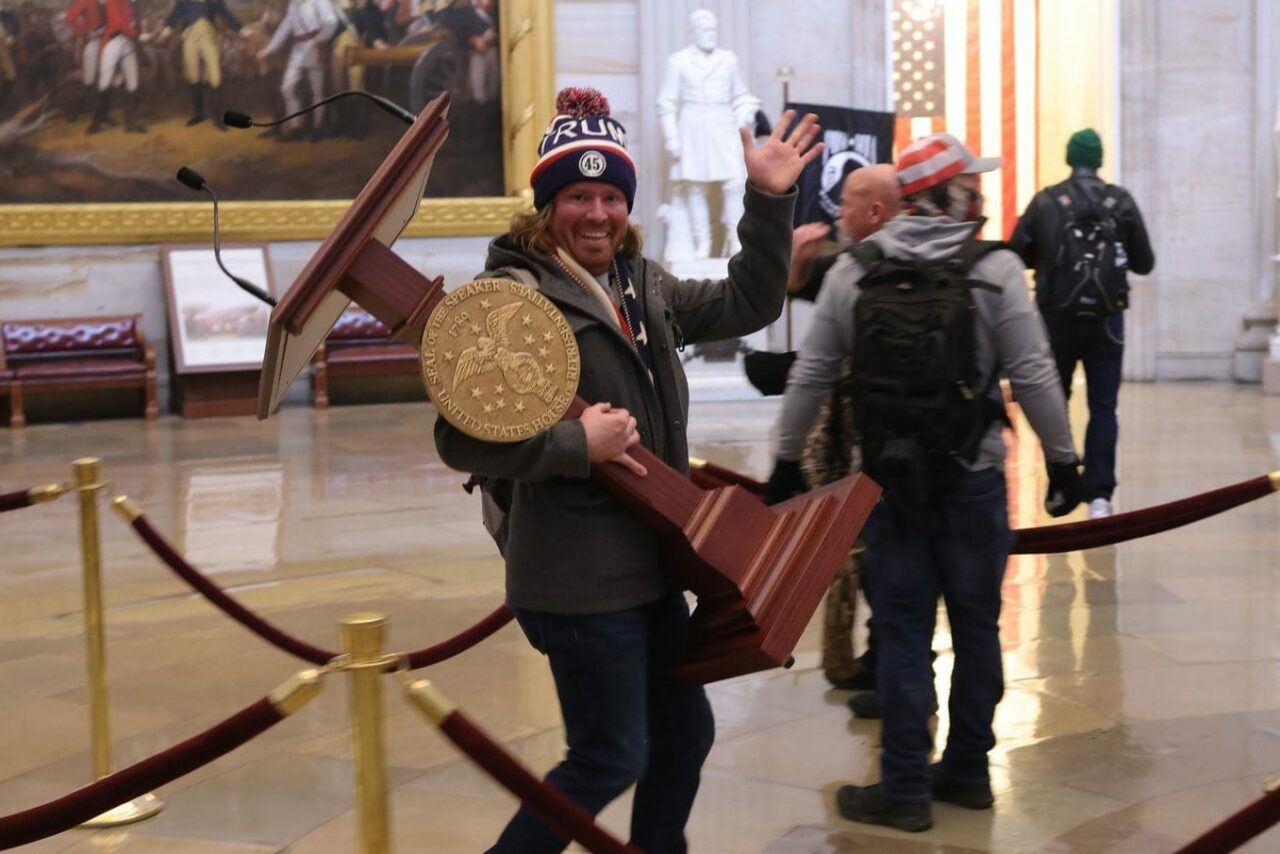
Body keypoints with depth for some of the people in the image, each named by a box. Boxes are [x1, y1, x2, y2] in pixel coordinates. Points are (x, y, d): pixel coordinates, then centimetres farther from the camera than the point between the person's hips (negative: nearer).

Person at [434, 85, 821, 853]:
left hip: (648, 563, 9)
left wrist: (770, 201, 6)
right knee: (612, 758, 0)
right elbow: (461, 438, -22)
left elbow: (747, 305, 14)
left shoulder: (643, 285, 8)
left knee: (686, 732, 20)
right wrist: (576, 444, -25)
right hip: (580, 576, -9)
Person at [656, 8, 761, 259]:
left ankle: (735, 241, 1)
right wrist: (671, 137, -4)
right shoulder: (679, 61, 3)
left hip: (724, 129, 2)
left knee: (735, 182, -10)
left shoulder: (728, 59, 10)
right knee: (695, 187, -1)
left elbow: (740, 95, 19)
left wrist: (745, 113, 0)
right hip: (692, 131, -1)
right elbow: (667, 102, 3)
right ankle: (702, 244, 5)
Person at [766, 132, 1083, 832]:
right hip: (973, 480, -1)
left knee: (902, 632, 7)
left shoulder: (854, 271, 0)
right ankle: (966, 771, 24)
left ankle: (905, 789, 11)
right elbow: (1032, 377, -9)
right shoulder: (994, 269, -7)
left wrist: (787, 459, 12)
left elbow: (810, 375, 2)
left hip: (889, 479, 1)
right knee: (976, 626, 13)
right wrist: (1062, 459, 2)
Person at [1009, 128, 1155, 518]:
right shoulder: (1121, 201, -2)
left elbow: (1017, 253, -5)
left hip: (1057, 317, 0)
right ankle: (1099, 495, -6)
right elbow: (1144, 263, 1)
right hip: (1106, 319, 0)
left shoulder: (1045, 201, -5)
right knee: (1103, 408, 4)